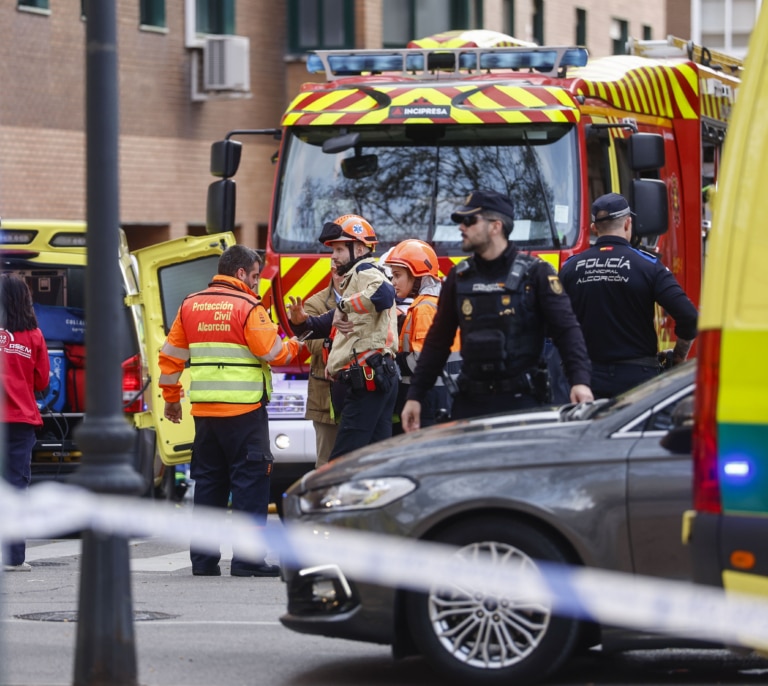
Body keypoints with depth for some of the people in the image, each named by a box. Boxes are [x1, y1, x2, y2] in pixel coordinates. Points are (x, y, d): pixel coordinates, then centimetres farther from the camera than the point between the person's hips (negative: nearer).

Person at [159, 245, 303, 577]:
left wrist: (171, 397, 25)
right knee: (250, 481, -2)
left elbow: (170, 355, 15)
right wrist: (295, 346, 9)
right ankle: (246, 557, -6)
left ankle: (203, 558, 12)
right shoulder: (248, 307, -8)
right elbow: (273, 352, -11)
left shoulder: (190, 305, 11)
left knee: (208, 481, 12)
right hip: (243, 410, -6)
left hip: (204, 410, 6)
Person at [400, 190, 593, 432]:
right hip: (471, 401, 4)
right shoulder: (459, 277, 12)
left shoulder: (535, 273, -2)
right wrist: (415, 395, 12)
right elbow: (438, 341, 16)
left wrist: (580, 380, -21)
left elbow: (567, 330, -7)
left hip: (521, 402, -4)